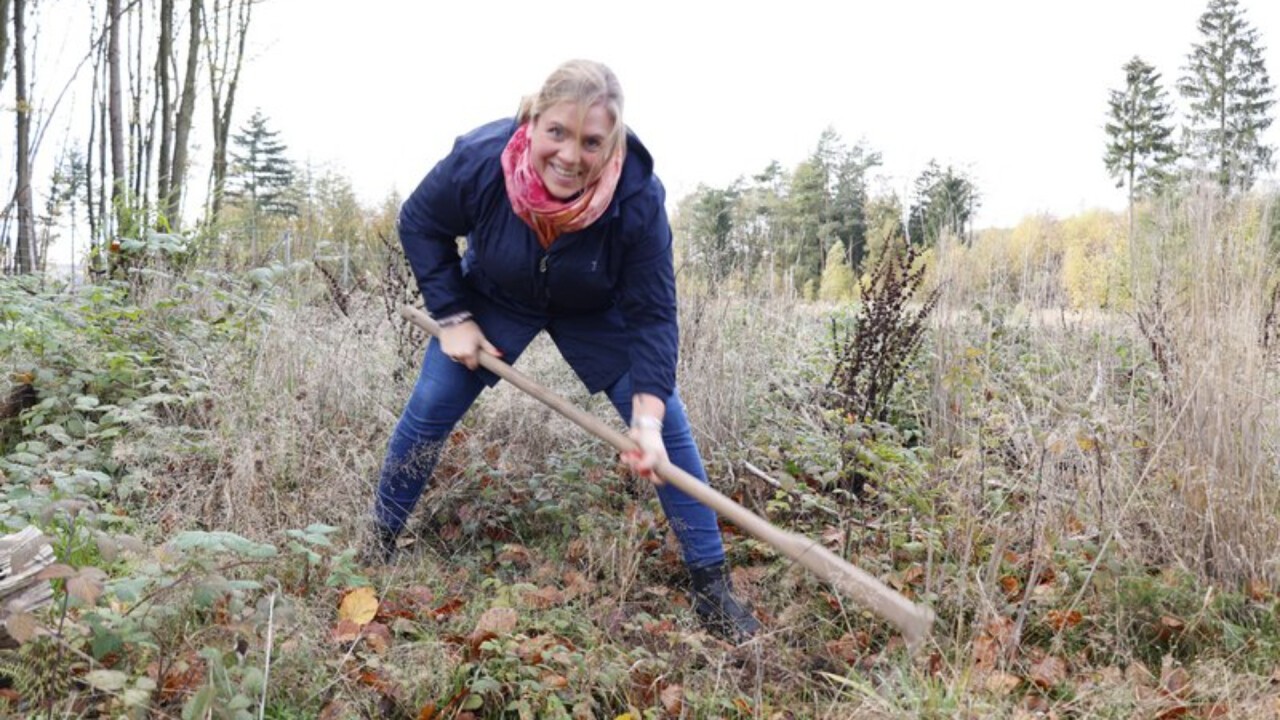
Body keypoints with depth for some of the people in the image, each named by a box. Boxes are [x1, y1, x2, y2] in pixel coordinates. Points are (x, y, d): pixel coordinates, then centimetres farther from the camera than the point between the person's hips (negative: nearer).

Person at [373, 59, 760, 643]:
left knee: (667, 428, -9)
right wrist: (453, 319, -14)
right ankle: (376, 547, 21)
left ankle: (712, 585, 3)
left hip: (597, 315, -1)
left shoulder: (639, 198, -35)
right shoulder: (479, 161, -33)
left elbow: (652, 316, -27)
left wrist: (647, 418, -38)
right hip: (495, 300, 1)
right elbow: (419, 225, -11)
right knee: (428, 410, -2)